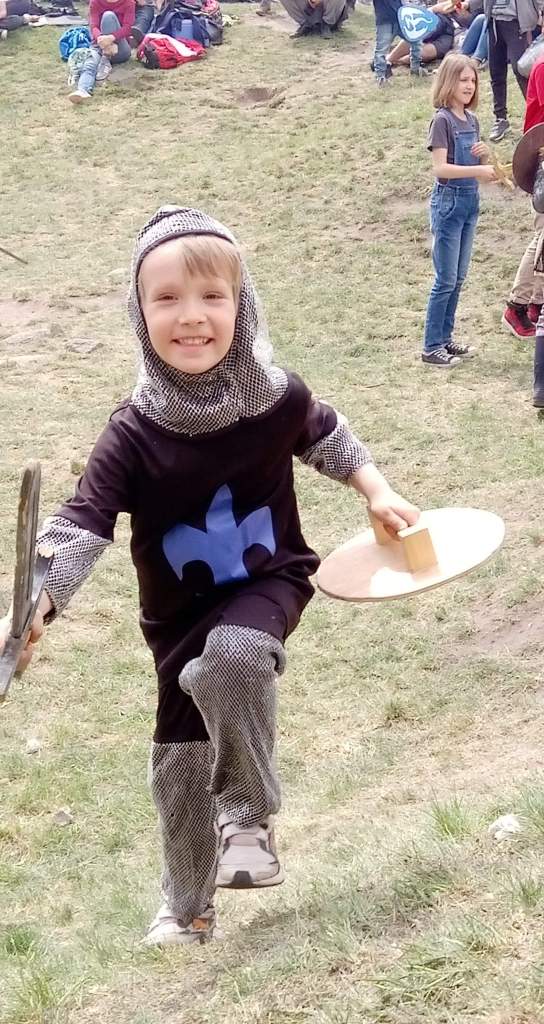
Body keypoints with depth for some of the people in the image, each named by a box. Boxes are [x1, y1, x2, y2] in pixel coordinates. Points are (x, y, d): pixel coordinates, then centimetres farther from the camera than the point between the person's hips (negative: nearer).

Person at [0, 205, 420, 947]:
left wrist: (378, 493, 5)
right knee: (179, 763, 11)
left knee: (233, 654, -36)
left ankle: (249, 817, -13)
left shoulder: (279, 398, -15)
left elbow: (327, 440, 9)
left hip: (268, 582, -2)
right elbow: (80, 528, -24)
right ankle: (187, 906, 37)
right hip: (181, 616, 2)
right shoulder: (134, 436, -20)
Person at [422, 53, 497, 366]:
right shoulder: (443, 120, -14)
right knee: (446, 280, -4)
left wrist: (485, 154, -3)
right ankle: (432, 348, 3)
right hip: (449, 201, -8)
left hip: (470, 200, 8)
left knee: (458, 278, 13)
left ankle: (445, 338, 22)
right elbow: (440, 168, -22)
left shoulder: (472, 120, 9)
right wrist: (478, 170, -28)